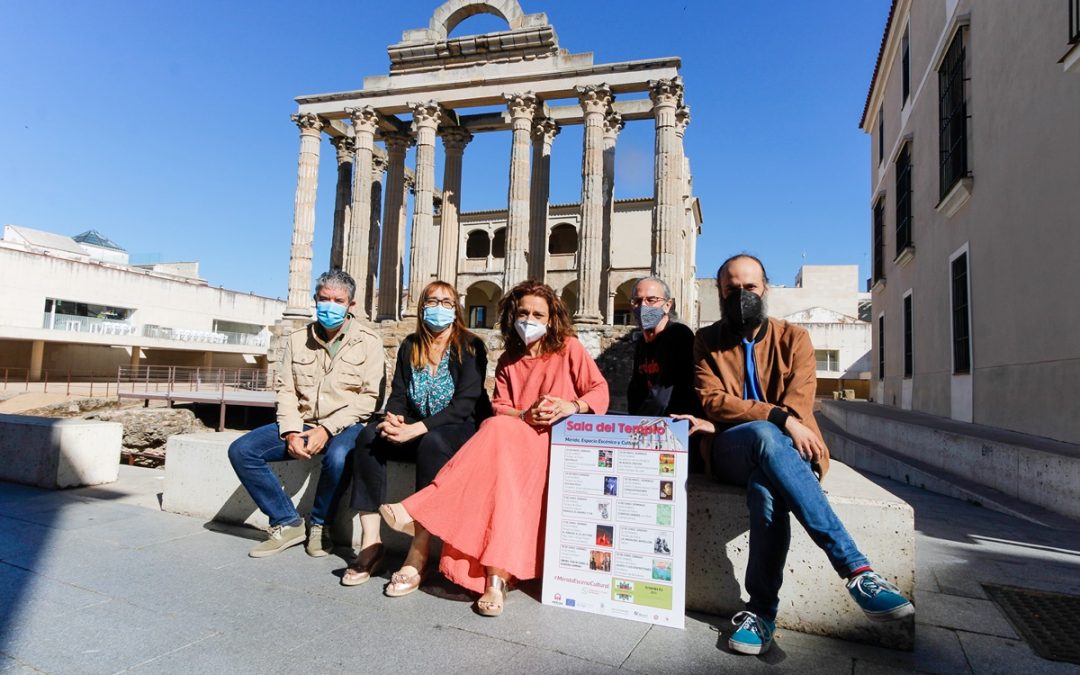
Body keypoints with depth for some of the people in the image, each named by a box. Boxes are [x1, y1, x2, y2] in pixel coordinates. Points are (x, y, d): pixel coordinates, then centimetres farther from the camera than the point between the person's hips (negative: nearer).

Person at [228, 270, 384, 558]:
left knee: (338, 457, -37)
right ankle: (287, 523, -1)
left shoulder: (368, 342, -3)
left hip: (346, 426, -5)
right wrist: (292, 431, -10)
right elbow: (285, 389, 7)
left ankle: (321, 526, -7)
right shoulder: (298, 340, 10)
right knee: (241, 450, -11)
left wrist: (327, 429, -20)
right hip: (302, 423, 5)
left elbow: (370, 397, -11)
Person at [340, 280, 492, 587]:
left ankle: (419, 554, -32)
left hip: (461, 428, -5)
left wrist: (416, 429, -26)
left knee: (431, 443, -36)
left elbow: (465, 403, -16)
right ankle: (371, 543, -21)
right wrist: (393, 418, -18)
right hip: (416, 428, 5)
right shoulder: (410, 347, 12)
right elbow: (398, 394, 7)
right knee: (369, 436, -21)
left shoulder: (470, 346, -5)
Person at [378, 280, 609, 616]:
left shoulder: (569, 349, 8)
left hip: (557, 444, -3)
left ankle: (420, 514, -35)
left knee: (499, 433, -34)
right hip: (513, 442, 4)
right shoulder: (508, 361, 19)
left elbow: (600, 391, 2)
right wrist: (526, 416, -13)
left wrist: (573, 406, -18)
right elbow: (499, 409, 8)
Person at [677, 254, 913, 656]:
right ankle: (855, 567, -41)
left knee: (765, 487, -39)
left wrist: (722, 423, -14)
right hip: (731, 455, 0)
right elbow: (712, 401, -4)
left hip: (787, 452, 1)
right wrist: (778, 417, -21)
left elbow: (799, 405, -3)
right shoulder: (707, 341, 12)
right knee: (763, 435, -39)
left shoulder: (793, 338, 12)